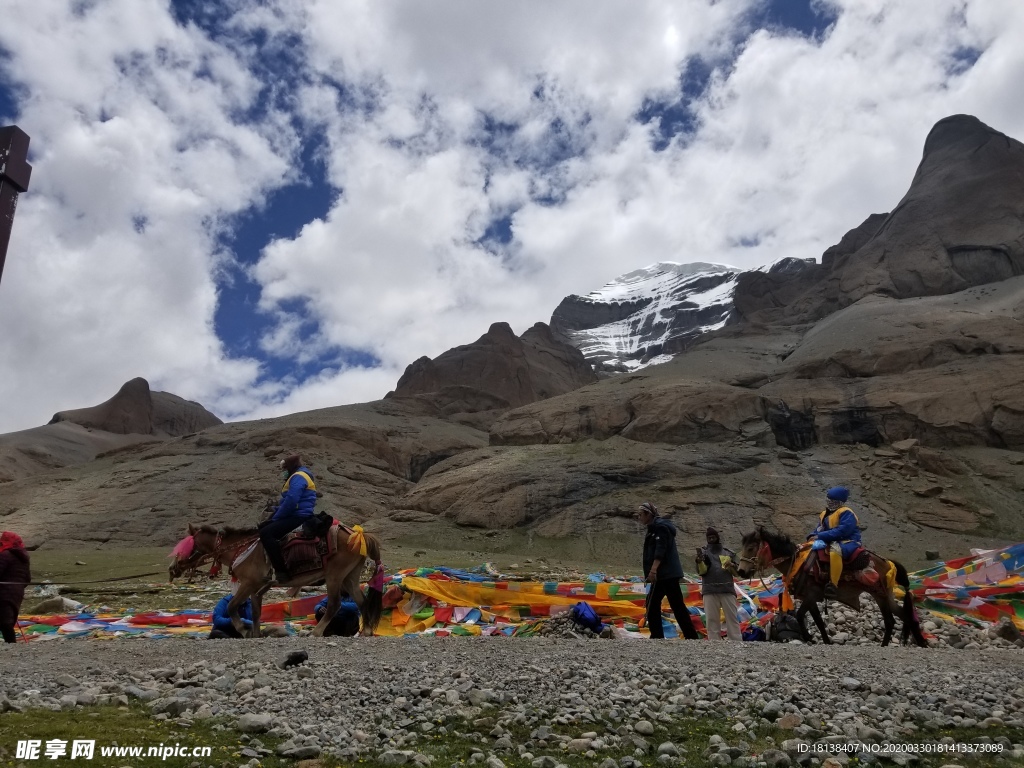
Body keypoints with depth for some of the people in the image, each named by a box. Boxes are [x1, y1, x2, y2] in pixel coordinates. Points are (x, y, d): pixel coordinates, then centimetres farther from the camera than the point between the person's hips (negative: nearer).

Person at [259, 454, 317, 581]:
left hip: (299, 517, -11)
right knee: (263, 527, 17)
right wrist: (273, 517, 11)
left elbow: (291, 501, -23)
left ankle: (281, 571, -26)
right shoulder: (296, 477, 24)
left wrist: (276, 517, -13)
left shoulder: (298, 477, -11)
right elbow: (285, 501, 24)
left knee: (266, 533, -23)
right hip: (294, 516, 11)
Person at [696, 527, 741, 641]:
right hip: (710, 590, -1)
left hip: (727, 589, 1)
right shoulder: (703, 551, 9)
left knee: (732, 618, 0)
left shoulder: (728, 552, 14)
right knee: (712, 619, -2)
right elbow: (701, 571, -3)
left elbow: (736, 571, 13)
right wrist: (699, 561, -24)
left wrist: (731, 566, -10)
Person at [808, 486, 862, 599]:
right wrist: (813, 536, -7)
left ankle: (832, 585, -42)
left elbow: (841, 531, -25)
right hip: (830, 542, 9)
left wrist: (820, 536, -26)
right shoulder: (824, 514, 13)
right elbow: (819, 529, 17)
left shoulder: (846, 513, -13)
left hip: (848, 541, -9)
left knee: (835, 550, -41)